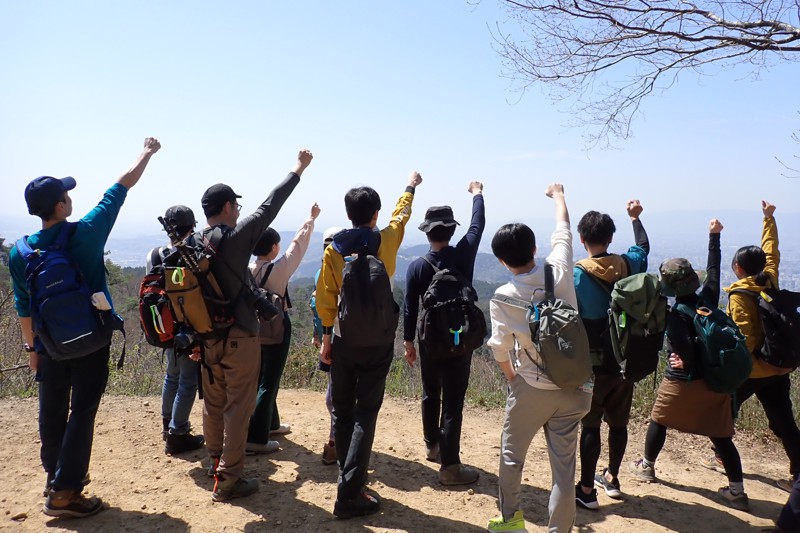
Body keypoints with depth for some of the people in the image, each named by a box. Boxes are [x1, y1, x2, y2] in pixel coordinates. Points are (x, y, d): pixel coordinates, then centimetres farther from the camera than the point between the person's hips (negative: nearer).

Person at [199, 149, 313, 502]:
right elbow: (269, 207, -9)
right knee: (238, 408, 2)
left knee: (213, 404, 18)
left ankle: (216, 462, 34)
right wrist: (298, 169, 2)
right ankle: (228, 480, 7)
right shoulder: (236, 237, -15)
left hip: (207, 337, 7)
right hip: (239, 338, -7)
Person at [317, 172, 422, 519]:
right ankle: (349, 494, 0)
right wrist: (411, 186, 34)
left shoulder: (333, 248, -3)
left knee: (342, 411, 16)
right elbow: (401, 215, 15)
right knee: (365, 414, 1)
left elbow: (325, 298, -3)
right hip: (377, 341, -2)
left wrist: (326, 337, 7)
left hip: (343, 340, 2)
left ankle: (349, 477, 29)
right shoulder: (386, 240, -5)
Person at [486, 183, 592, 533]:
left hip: (532, 388, -2)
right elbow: (563, 231, 10)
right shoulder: (559, 271, -8)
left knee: (511, 455, 21)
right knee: (563, 466, 9)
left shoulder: (502, 298, -13)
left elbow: (500, 349, -7)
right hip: (574, 388, 2)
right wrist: (558, 194, 27)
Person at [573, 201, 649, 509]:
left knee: (590, 425, 4)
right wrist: (635, 217, 37)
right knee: (618, 422, 16)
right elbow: (643, 247, 22)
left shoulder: (577, 273, -15)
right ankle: (612, 478, 34)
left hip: (593, 364, -4)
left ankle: (586, 489, 12)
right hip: (625, 360, 5)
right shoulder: (627, 264, -2)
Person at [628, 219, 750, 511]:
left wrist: (683, 362, -7)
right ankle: (737, 491, 11)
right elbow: (713, 269, 10)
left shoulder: (675, 315, -20)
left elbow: (685, 350, -29)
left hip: (682, 381, -4)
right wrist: (714, 236, 20)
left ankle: (646, 466, 34)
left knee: (658, 421, 18)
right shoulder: (708, 298, -6)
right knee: (721, 435, 10)